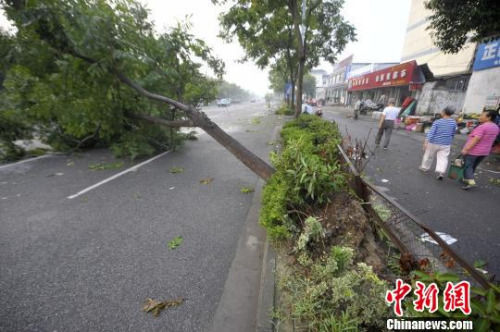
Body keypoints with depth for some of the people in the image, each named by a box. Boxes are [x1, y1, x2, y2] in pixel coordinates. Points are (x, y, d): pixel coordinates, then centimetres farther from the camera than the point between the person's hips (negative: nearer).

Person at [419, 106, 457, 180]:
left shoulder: (437, 122, -12)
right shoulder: (453, 123, 0)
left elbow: (431, 132, -19)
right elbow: (453, 134, 11)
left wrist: (426, 142, -22)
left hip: (433, 143, -2)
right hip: (445, 145, 2)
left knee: (429, 156, 14)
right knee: (443, 158, 1)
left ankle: (425, 167, 30)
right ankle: (440, 171, -16)